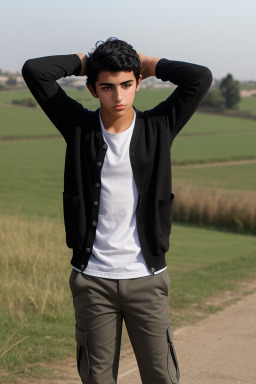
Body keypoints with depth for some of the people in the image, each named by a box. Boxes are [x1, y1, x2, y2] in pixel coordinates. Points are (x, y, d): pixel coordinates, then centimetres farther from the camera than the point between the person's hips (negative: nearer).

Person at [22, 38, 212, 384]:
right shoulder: (79, 127, 0)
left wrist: (150, 65, 1)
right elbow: (34, 71, -6)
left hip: (147, 278, 0)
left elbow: (201, 78, -9)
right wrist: (83, 62, 2)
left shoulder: (158, 127, 0)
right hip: (93, 280, 0)